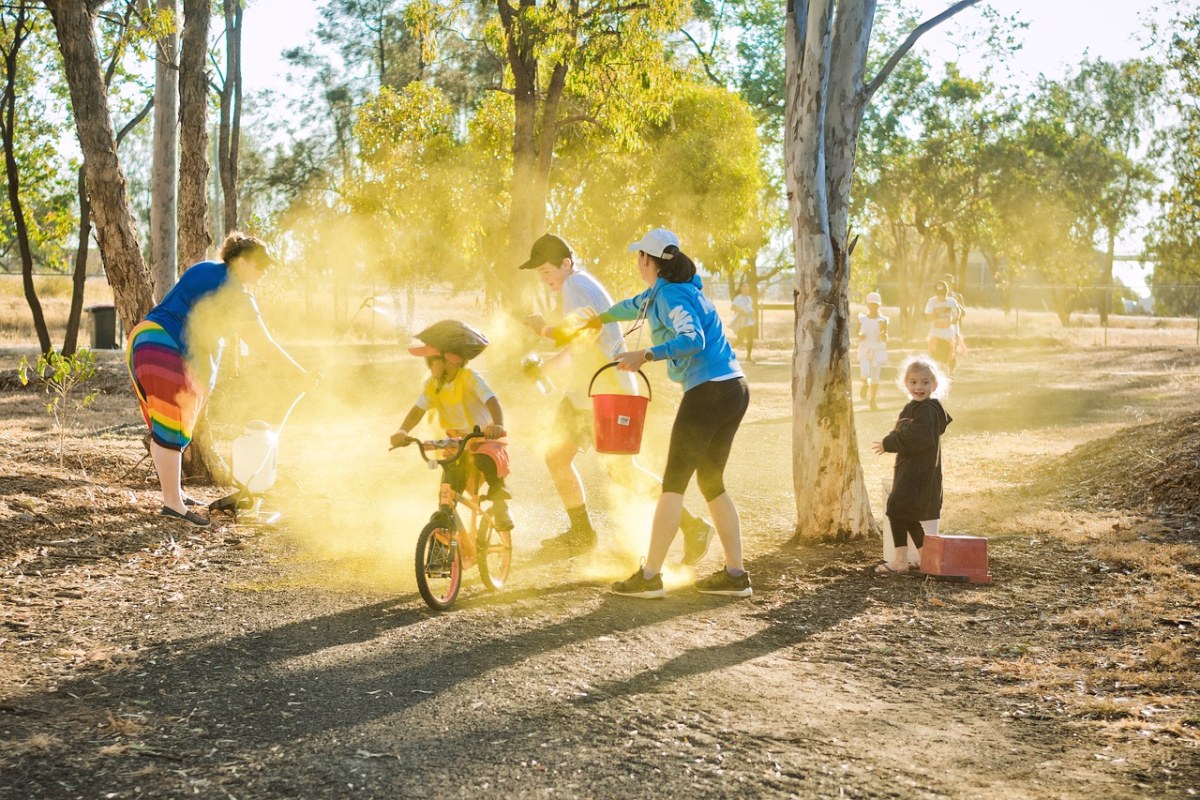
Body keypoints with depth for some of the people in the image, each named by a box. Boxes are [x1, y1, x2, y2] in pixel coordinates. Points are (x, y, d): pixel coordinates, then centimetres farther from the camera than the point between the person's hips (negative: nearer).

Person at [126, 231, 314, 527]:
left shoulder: (201, 270, 18)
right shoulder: (236, 294, -5)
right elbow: (264, 342, -1)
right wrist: (299, 371, 5)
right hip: (168, 352, -9)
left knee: (163, 429, 15)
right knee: (172, 431, -7)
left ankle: (172, 493, 23)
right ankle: (172, 504, -6)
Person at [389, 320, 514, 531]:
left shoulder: (470, 378, -23)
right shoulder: (431, 385, -7)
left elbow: (492, 401, -36)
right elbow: (418, 410, -16)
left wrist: (497, 425, -57)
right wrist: (402, 431, -37)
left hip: (487, 438, -5)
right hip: (457, 441, 5)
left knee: (485, 460, -37)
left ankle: (498, 495, -12)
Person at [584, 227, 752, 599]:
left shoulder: (671, 296, -11)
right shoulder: (666, 291, 19)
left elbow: (693, 339, -27)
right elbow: (636, 306, 39)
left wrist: (646, 355, -29)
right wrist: (599, 318, 55)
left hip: (708, 391, -9)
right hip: (735, 390, 9)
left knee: (673, 484, -5)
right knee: (712, 482, 14)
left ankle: (649, 576, -3)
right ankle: (735, 574, 12)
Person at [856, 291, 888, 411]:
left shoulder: (882, 320, -2)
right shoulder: (862, 319, 2)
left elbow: (885, 339, -4)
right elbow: (857, 332, 13)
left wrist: (882, 332, -26)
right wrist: (859, 335, -9)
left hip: (878, 350, 0)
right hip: (865, 350, 0)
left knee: (875, 376, -1)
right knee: (865, 372, -20)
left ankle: (873, 400, 13)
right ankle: (865, 384, 15)